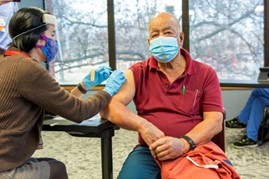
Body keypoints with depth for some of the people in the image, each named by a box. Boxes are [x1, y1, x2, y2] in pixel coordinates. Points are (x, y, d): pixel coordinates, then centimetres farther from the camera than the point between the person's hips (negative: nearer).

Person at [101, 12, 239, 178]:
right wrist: (142, 125, -23)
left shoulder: (206, 74, 6)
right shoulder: (138, 73, 7)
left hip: (196, 150, 1)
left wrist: (184, 143, -22)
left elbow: (215, 121, -2)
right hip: (150, 151, 0)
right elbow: (108, 106, -5)